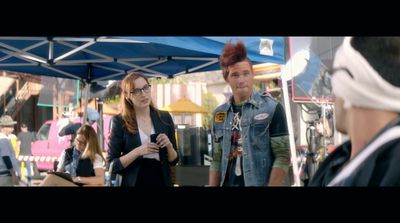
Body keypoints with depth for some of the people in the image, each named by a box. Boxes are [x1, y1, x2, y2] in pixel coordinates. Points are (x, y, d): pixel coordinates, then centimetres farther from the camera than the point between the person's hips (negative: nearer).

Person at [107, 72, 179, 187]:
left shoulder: (165, 118, 0)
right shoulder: (120, 122, -9)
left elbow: (173, 161, 6)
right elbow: (112, 165, -10)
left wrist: (169, 146, -12)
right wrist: (137, 152, -21)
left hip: (162, 181, 3)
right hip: (134, 182, -3)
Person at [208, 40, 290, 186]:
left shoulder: (271, 108, -6)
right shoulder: (219, 114, 7)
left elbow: (283, 157, -10)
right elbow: (216, 161, 11)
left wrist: (272, 185, -17)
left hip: (260, 183, -4)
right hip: (227, 183, 4)